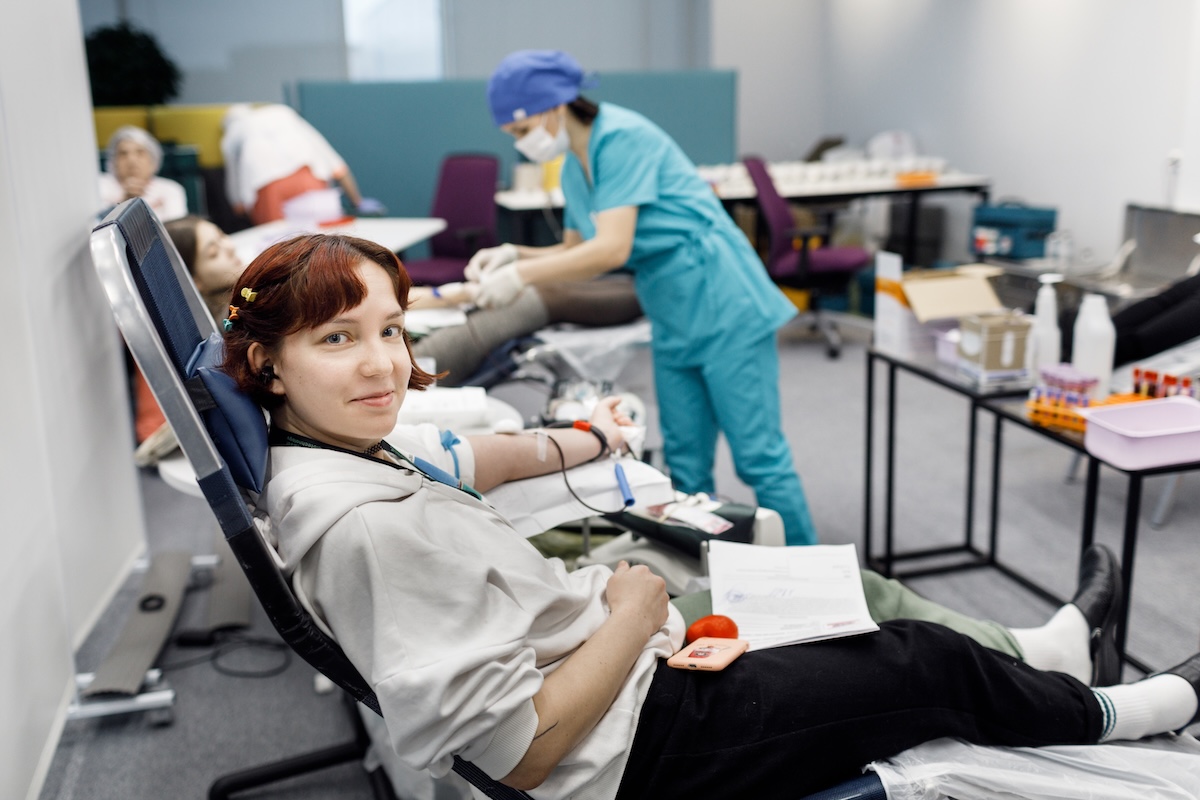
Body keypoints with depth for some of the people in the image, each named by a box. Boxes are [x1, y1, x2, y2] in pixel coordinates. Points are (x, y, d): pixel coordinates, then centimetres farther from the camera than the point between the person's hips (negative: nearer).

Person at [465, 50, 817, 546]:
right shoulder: (574, 169, 12)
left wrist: (520, 276, -20)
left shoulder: (622, 138, -16)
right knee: (685, 463, 11)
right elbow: (575, 252, 18)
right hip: (672, 323, 9)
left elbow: (612, 249, -24)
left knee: (759, 456, -4)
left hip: (724, 309, -9)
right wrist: (514, 254, 1)